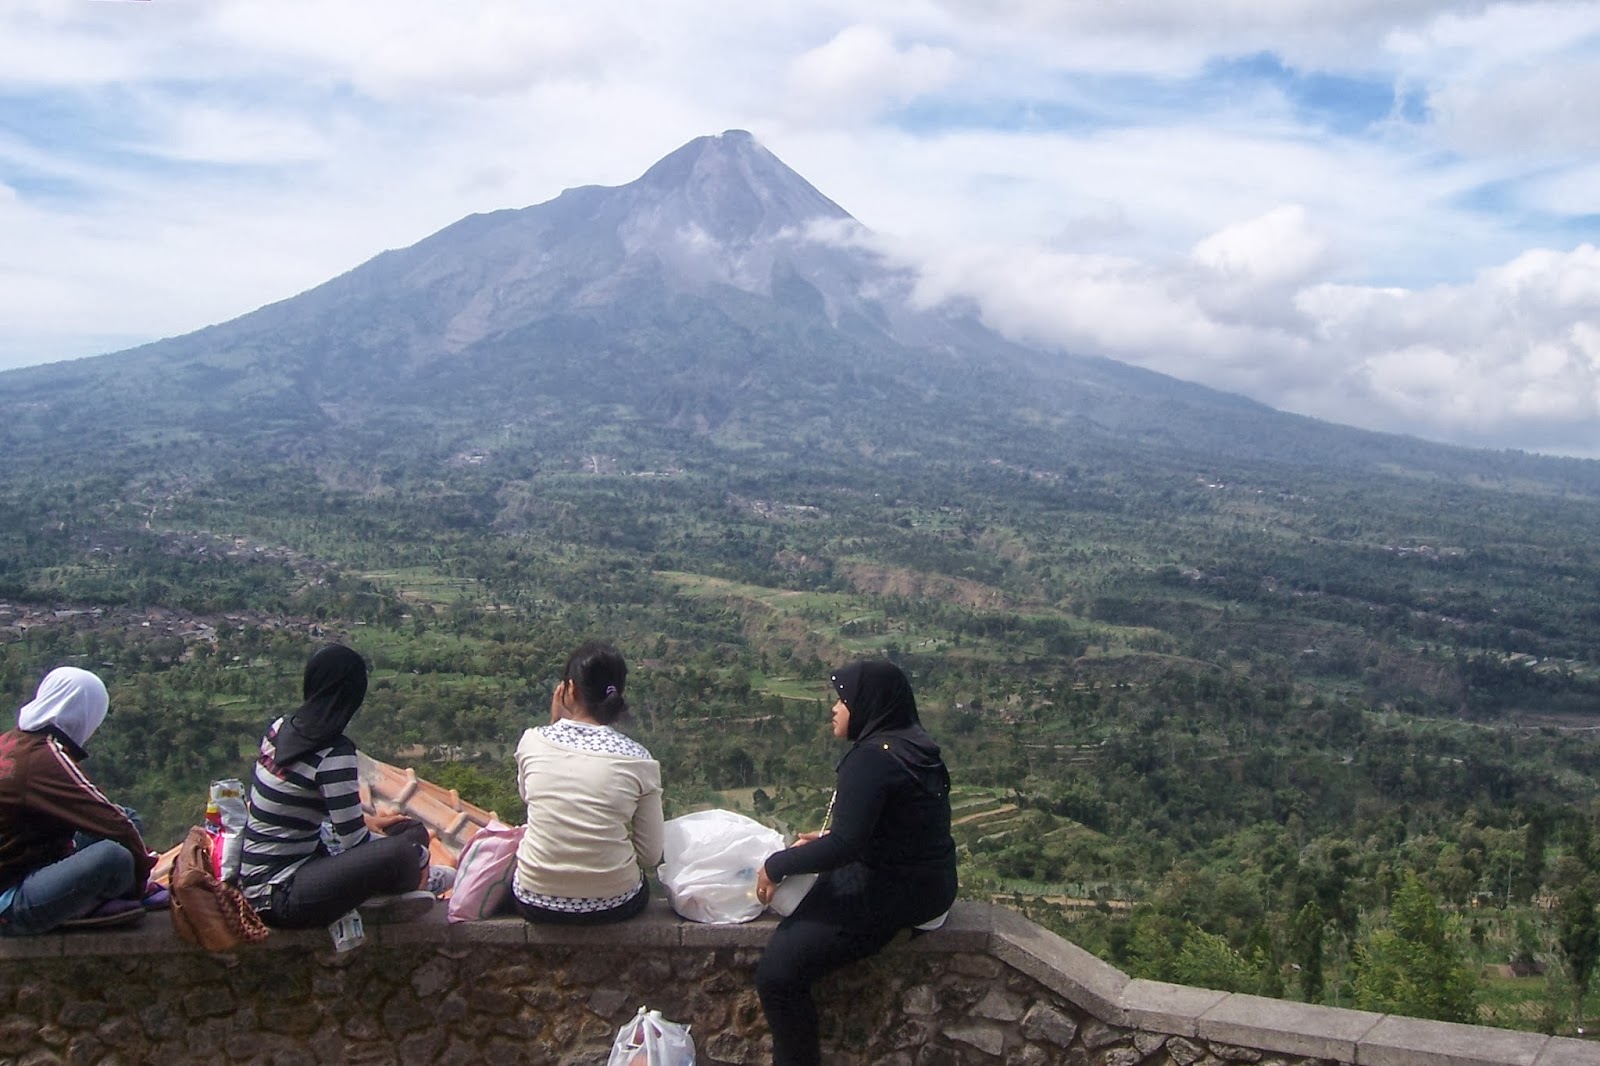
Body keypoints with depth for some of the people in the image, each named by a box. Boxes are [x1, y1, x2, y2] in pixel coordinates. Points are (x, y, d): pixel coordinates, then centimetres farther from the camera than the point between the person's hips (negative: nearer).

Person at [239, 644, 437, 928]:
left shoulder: (282, 727, 3)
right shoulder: (333, 755, -22)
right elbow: (354, 842, -18)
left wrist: (367, 819, 18)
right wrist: (414, 862, -3)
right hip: (277, 897, -9)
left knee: (411, 830, 10)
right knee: (402, 851, -26)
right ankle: (383, 899, 2)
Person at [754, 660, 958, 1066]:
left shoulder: (872, 758, -21)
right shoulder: (913, 746, 7)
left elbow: (846, 845, -26)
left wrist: (776, 865, -14)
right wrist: (825, 840, 15)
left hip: (891, 893, -10)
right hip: (925, 879, 10)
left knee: (777, 973, -14)